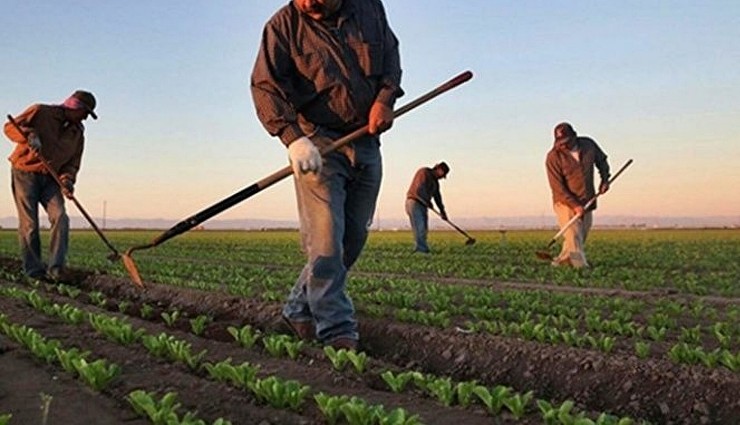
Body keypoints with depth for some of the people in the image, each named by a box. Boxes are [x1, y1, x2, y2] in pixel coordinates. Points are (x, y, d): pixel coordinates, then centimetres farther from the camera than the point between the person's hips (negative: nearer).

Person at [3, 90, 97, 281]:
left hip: (50, 179, 5)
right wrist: (29, 135, -28)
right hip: (25, 173, -5)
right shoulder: (40, 112, -6)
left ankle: (55, 269, -11)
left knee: (60, 218, -13)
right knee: (29, 224, -5)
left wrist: (67, 180, -13)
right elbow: (10, 127, -9)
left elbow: (73, 163, 7)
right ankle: (34, 272, 4)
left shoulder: (77, 133, 9)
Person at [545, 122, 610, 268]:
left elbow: (601, 160, 20)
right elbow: (558, 187, -17)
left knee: (581, 238, 10)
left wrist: (605, 179, 5)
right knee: (573, 240, -13)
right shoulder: (553, 157, -16)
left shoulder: (589, 144, -2)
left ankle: (559, 263, 23)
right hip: (566, 203, -5)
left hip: (587, 203, 5)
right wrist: (575, 205, -23)